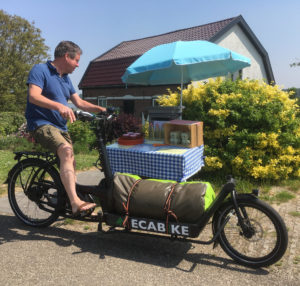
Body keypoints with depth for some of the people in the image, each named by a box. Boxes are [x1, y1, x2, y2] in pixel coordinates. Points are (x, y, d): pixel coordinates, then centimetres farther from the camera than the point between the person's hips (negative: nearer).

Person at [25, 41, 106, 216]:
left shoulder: (66, 78, 18)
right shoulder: (40, 70, -7)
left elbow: (79, 102, 16)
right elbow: (33, 96, -22)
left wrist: (100, 109, 0)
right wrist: (59, 106, -37)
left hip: (61, 127, 10)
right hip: (41, 124, -9)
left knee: (70, 162, 13)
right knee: (67, 151, -32)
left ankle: (68, 199, 29)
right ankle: (75, 202, -40)